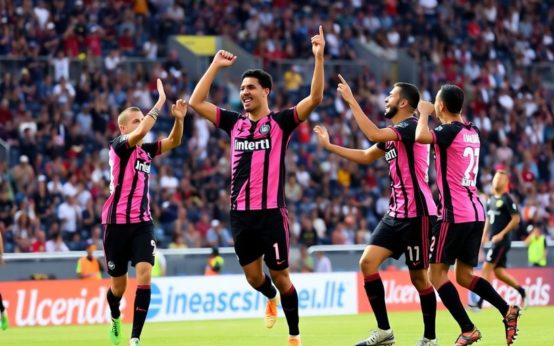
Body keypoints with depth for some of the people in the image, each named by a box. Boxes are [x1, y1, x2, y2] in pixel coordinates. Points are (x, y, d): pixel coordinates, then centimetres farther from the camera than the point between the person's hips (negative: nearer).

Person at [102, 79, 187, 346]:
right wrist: (160, 103, -26)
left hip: (142, 223, 4)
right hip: (117, 223, -4)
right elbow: (140, 133, -26)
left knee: (144, 275, -16)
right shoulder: (119, 146, -7)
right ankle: (115, 319, 42)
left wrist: (179, 119, -15)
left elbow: (173, 141, 4)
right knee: (119, 285, 8)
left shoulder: (145, 151, 10)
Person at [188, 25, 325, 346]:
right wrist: (216, 66, 7)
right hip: (241, 212, 4)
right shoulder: (235, 122, 10)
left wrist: (319, 57, -20)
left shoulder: (280, 122, -2)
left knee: (280, 274, -1)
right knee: (252, 275, 12)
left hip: (271, 211, -4)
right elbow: (196, 102, 9)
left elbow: (315, 98, -13)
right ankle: (271, 298, 45)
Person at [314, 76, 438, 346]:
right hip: (396, 213, 9)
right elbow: (366, 157, 27)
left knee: (419, 276, -1)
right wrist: (329, 146, 25)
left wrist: (351, 101, -22)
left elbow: (374, 134, -27)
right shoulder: (393, 133, 15)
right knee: (368, 262, -1)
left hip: (417, 214, -9)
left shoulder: (411, 126, -12)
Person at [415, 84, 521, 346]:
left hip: (455, 214, -8)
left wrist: (424, 112, -13)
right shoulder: (472, 132, 13)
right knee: (464, 275, 14)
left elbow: (421, 136, -32)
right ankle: (507, 310, -3)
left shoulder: (450, 130, -13)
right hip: (476, 212, 8)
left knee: (437, 273, -2)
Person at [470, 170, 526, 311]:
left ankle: (479, 303, -14)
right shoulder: (491, 200, 14)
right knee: (499, 272, 10)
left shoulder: (507, 199, -10)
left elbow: (516, 219, -14)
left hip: (502, 240, -8)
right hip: (494, 240, 8)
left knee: (486, 268, -13)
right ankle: (521, 291, 25)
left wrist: (501, 234, -17)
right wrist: (484, 236, 13)